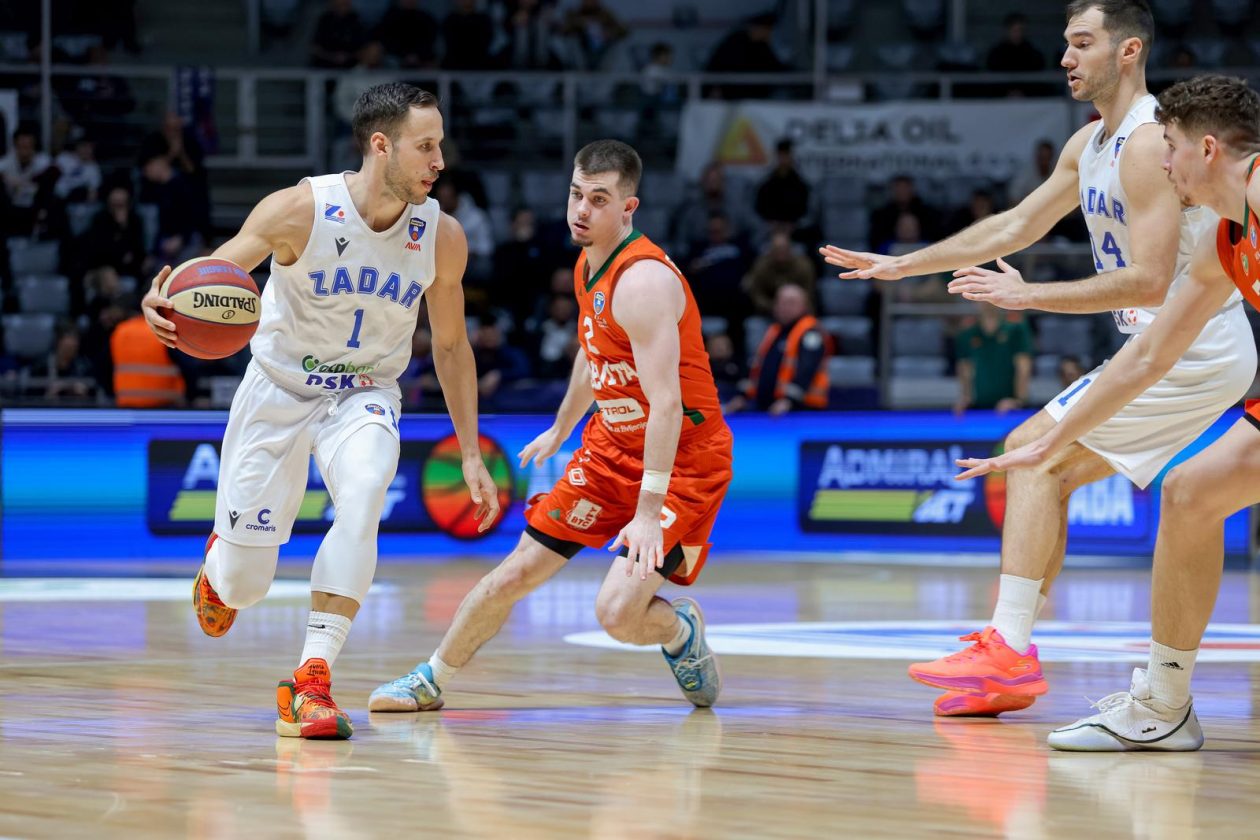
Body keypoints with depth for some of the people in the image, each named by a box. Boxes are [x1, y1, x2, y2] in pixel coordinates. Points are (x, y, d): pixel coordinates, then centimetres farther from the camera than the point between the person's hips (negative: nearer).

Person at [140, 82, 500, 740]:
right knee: (244, 583, 1)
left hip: (363, 395, 1)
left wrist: (471, 454, 4)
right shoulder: (300, 210, -22)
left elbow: (450, 345, 4)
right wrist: (163, 303, -44)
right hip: (278, 389, -1)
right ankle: (220, 565, 42)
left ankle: (311, 679, -30)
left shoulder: (442, 238, -12)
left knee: (362, 495, -33)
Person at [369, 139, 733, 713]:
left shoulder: (643, 281, -26)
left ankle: (682, 631, 15)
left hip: (679, 464, -8)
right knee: (517, 572, 7)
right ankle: (429, 681, 24)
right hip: (612, 448, 8)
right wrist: (560, 430, 36)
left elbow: (666, 404, -32)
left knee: (618, 612, -19)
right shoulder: (588, 267, 4)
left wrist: (649, 511, -36)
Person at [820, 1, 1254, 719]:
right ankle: (1010, 665, 6)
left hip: (1193, 349, -10)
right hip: (1171, 350, 10)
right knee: (1049, 472, 8)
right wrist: (902, 265, 22)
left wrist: (1029, 295, -21)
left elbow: (1149, 281, -24)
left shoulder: (1149, 144, -18)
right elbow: (1015, 226, 24)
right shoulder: (1090, 145, 14)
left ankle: (1009, 649, -15)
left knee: (1036, 450, -13)